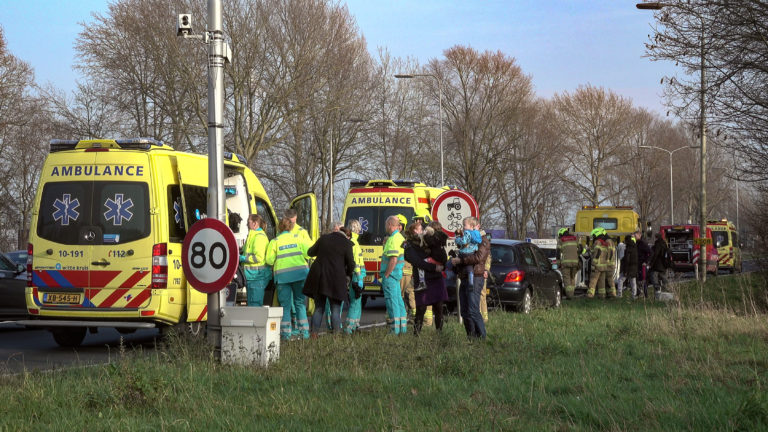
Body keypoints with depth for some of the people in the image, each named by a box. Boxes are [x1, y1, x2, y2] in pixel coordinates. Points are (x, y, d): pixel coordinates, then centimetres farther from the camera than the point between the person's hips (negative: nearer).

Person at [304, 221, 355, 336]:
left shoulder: (323, 238, 7)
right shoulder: (346, 243, -2)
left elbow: (310, 252, 19)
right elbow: (351, 264, 0)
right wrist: (348, 275, 19)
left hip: (318, 278, 3)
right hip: (336, 279, -3)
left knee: (319, 308, 13)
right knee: (335, 309, 1)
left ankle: (314, 333, 9)